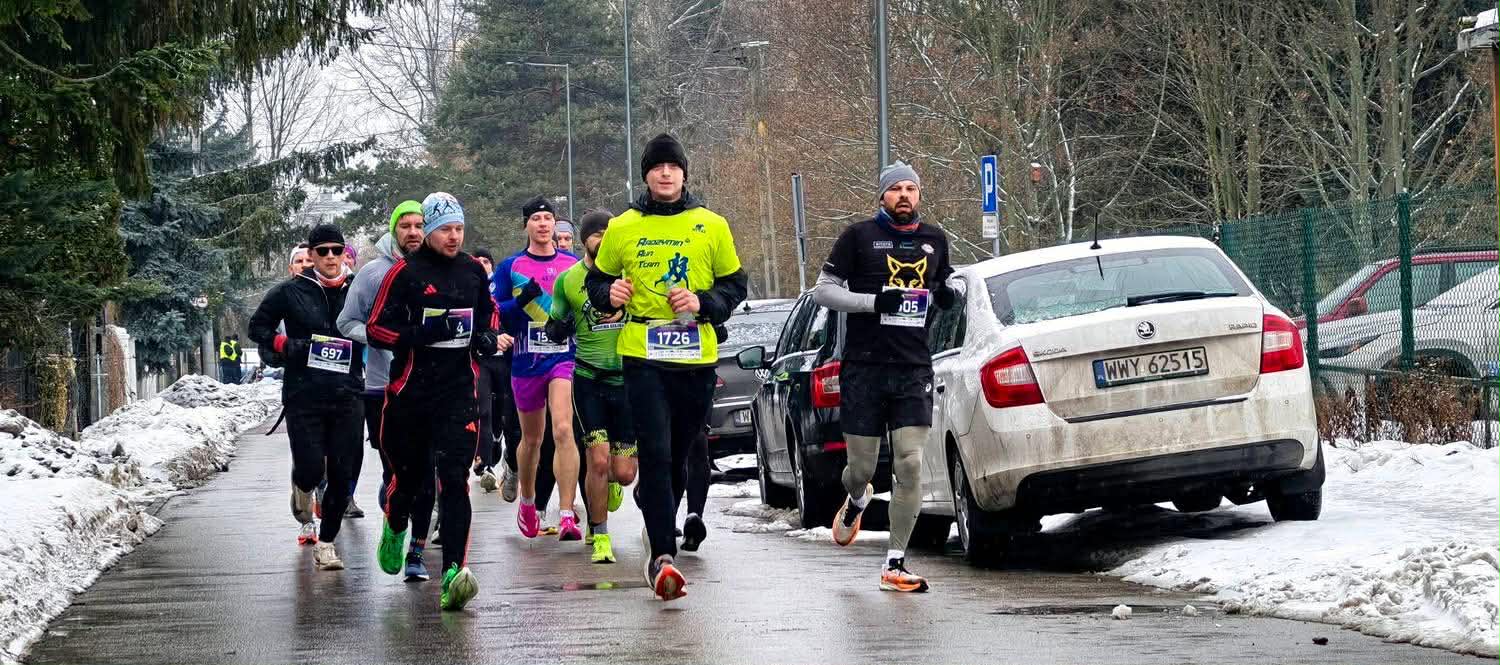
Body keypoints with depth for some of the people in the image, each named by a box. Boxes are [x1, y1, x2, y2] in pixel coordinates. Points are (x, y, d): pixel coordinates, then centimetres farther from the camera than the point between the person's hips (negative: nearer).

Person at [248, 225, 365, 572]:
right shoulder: (290, 292, 2)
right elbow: (257, 326, 11)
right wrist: (285, 345, -5)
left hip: (347, 397, 2)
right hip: (303, 396, -2)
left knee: (341, 476, -1)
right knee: (310, 470, -10)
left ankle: (325, 542, 13)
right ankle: (303, 507, 26)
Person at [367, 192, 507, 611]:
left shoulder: (473, 271, 9)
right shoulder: (405, 273, -4)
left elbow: (488, 311, 27)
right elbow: (376, 329, -8)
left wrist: (488, 337, 5)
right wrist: (423, 333, -20)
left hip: (459, 390, 2)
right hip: (411, 390, -2)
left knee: (454, 478, -11)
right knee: (410, 472, 13)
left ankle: (454, 572, -19)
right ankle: (395, 526, 48)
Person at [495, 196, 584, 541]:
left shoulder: (574, 264, 7)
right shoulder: (511, 267, 4)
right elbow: (495, 315, -1)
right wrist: (522, 301, -18)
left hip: (565, 356, -1)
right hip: (526, 361, 1)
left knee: (563, 429, -19)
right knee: (531, 439, 14)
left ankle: (567, 516, -25)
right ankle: (528, 504, 38)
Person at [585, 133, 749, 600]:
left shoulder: (712, 226, 6)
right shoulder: (623, 228, 6)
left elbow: (735, 285, 11)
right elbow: (597, 282, 17)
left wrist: (703, 303, -8)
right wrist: (609, 295, -6)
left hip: (696, 359, 2)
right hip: (643, 357, -2)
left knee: (678, 455, 12)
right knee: (656, 455, -13)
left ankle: (653, 514, 40)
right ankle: (663, 555, -16)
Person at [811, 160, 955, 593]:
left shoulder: (935, 240, 13)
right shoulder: (859, 237, 0)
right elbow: (823, 290, 0)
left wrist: (946, 295, 3)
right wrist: (874, 302, -14)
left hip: (914, 369, 2)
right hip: (864, 367, -2)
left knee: (910, 465, -10)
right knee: (862, 468, 4)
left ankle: (894, 564, -4)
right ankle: (856, 501, 43)